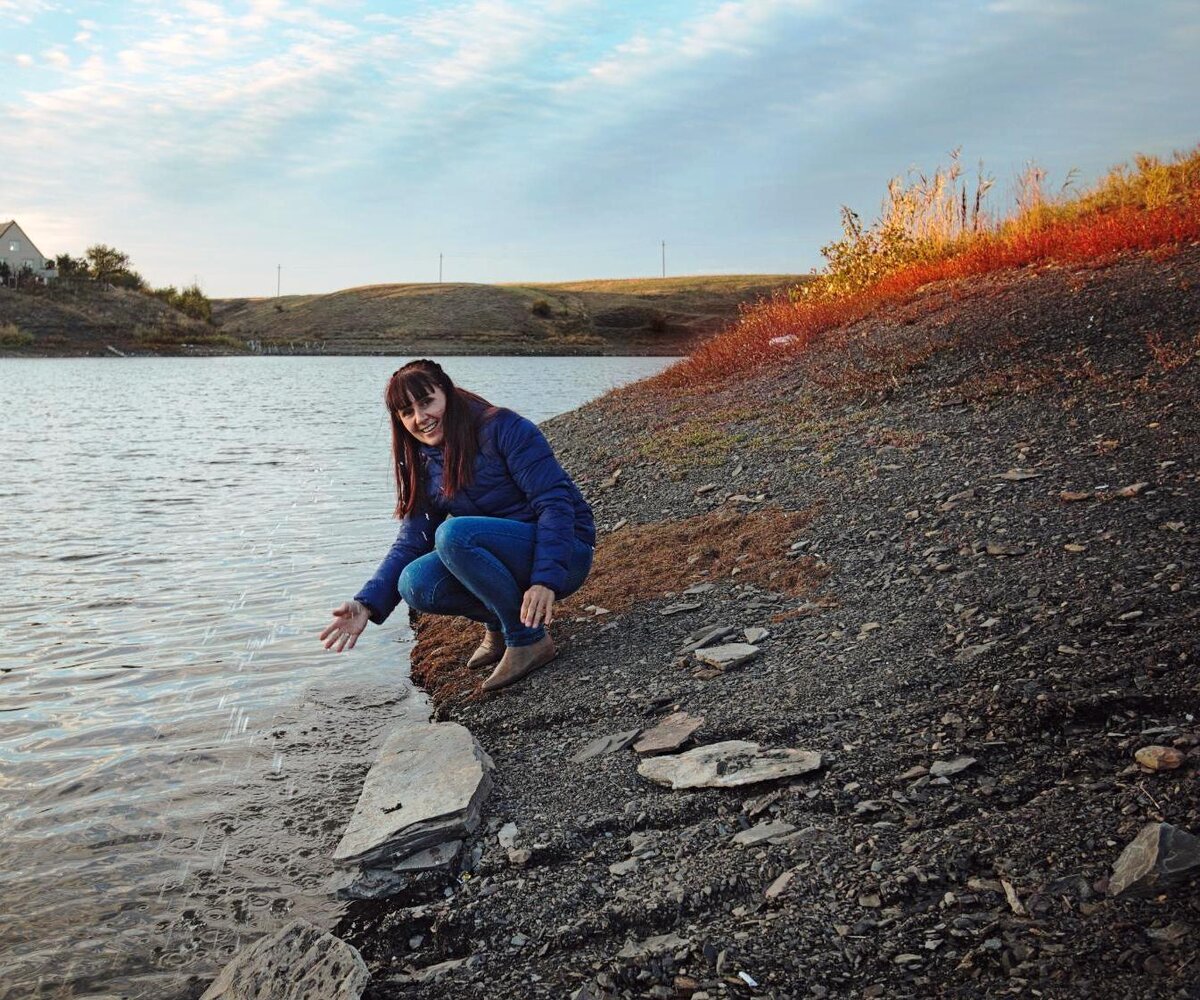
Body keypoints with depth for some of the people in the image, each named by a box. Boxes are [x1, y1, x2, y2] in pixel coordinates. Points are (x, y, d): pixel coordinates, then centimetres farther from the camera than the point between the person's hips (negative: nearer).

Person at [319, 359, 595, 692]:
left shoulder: (503, 429, -15)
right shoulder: (424, 466, 6)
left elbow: (555, 502, -21)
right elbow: (412, 541, 1)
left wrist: (546, 580, -32)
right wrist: (367, 604, -14)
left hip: (563, 554, -7)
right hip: (505, 558, 7)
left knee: (453, 534, -30)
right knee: (415, 585, -18)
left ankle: (528, 638, -16)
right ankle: (499, 623, 7)